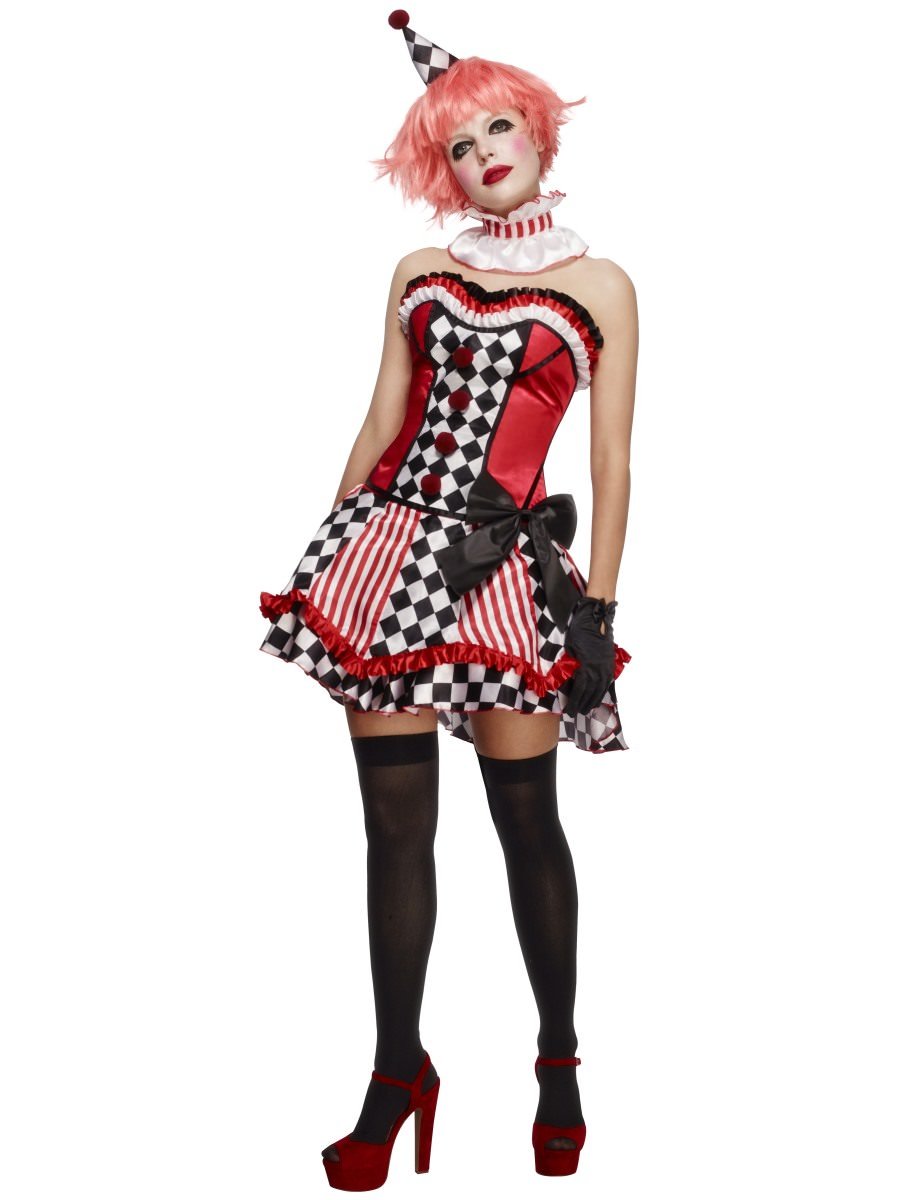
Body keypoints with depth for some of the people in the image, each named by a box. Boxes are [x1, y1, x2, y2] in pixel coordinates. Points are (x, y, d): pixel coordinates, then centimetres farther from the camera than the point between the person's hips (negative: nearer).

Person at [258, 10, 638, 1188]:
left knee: (528, 822, 4)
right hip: (388, 548, 3)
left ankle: (559, 1062, 23)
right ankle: (397, 1075, 15)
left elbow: (611, 462, 3)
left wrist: (598, 604, -3)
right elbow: (380, 422, 13)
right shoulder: (421, 270, 14)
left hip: (502, 567, -2)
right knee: (396, 823, 4)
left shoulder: (601, 284, 6)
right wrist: (332, 558, 8)